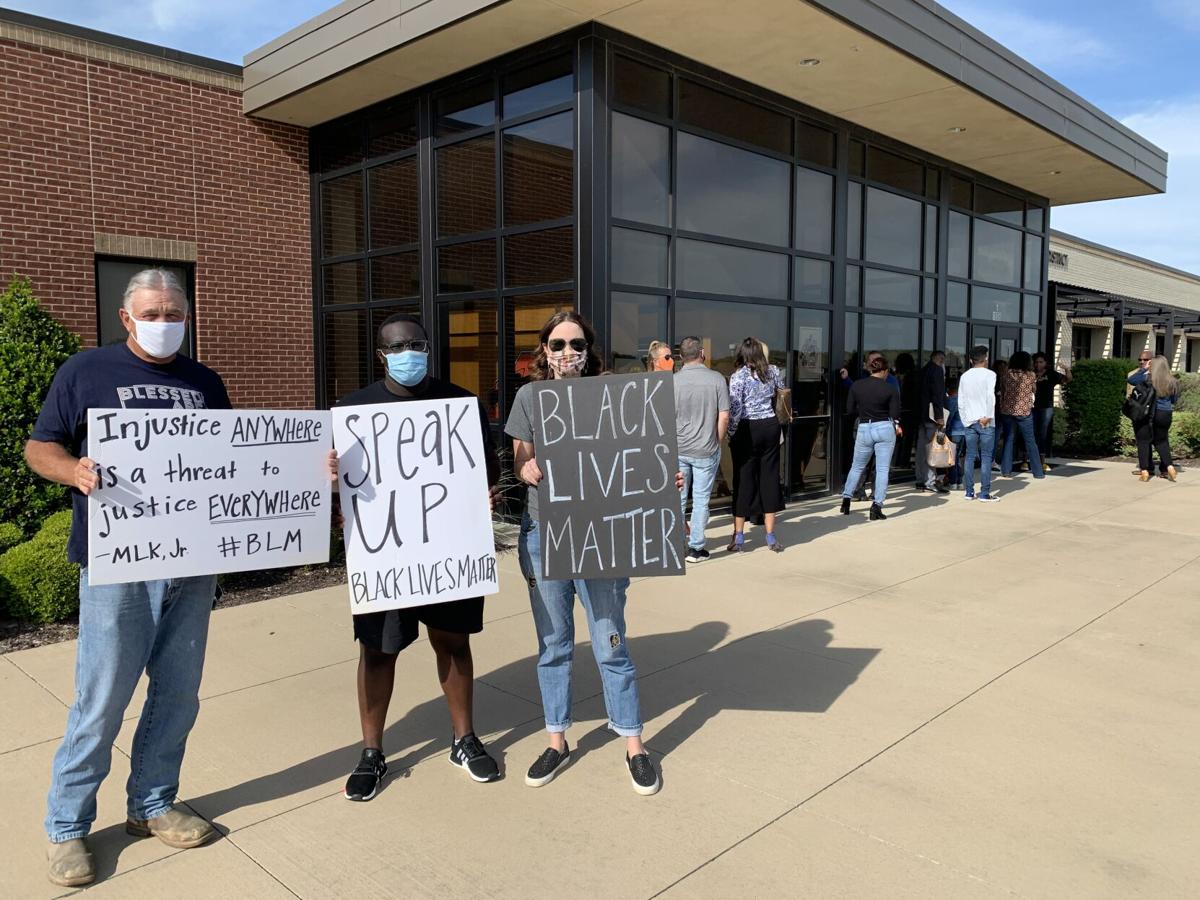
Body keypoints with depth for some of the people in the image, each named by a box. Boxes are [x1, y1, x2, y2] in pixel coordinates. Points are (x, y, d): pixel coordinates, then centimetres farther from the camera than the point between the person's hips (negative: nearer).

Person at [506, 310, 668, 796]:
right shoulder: (530, 397, 4)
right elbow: (521, 465, 5)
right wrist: (535, 470, -17)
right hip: (543, 533, 2)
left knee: (611, 646, 4)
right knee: (553, 645, 12)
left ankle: (634, 746, 20)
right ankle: (557, 742, 28)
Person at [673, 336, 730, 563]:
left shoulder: (673, 381, -7)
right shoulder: (717, 379, -7)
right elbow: (724, 417, -8)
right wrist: (718, 442, 6)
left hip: (678, 449, 1)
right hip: (706, 450, -1)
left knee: (677, 498, 12)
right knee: (701, 499, 8)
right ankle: (695, 548, 14)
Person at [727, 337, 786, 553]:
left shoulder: (738, 376, -10)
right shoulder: (773, 371, 3)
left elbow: (735, 410, -14)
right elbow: (782, 391, 22)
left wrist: (731, 435, -4)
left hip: (747, 430, -3)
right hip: (770, 427, 3)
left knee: (744, 480, 3)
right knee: (769, 477, 9)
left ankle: (739, 538, 9)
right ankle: (771, 537, 12)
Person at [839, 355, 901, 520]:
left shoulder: (857, 385, 0)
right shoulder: (891, 389, -6)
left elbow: (850, 410, 4)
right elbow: (895, 416, -4)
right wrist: (897, 427, 15)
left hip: (864, 430, 2)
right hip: (885, 429, -2)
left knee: (857, 467, 18)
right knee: (882, 469, 2)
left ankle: (846, 499, 19)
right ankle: (877, 505, -4)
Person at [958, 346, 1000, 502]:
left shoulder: (965, 376, 10)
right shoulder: (989, 374, -4)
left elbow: (961, 402, 11)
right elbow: (990, 396, -18)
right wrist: (988, 416, -15)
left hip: (969, 422, 4)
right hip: (985, 423, -4)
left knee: (970, 456, 7)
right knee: (986, 457, -1)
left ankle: (969, 492, 8)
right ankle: (985, 493, -1)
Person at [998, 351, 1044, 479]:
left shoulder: (1007, 373, -2)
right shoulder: (1031, 375, -5)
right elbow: (1034, 389, 11)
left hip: (1007, 411, 1)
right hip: (1024, 412, -1)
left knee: (1008, 440, 8)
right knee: (1030, 441, 6)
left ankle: (1006, 470, 5)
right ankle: (1037, 472, 10)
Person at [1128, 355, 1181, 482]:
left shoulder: (1148, 378, -9)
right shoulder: (1172, 382, 2)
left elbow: (1130, 380, 2)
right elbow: (1175, 401, 13)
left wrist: (1144, 369, 6)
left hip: (1146, 414, -3)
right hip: (1165, 415, 3)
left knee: (1143, 442, 3)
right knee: (1161, 441, 18)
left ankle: (1145, 471, -2)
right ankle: (1169, 466, 5)